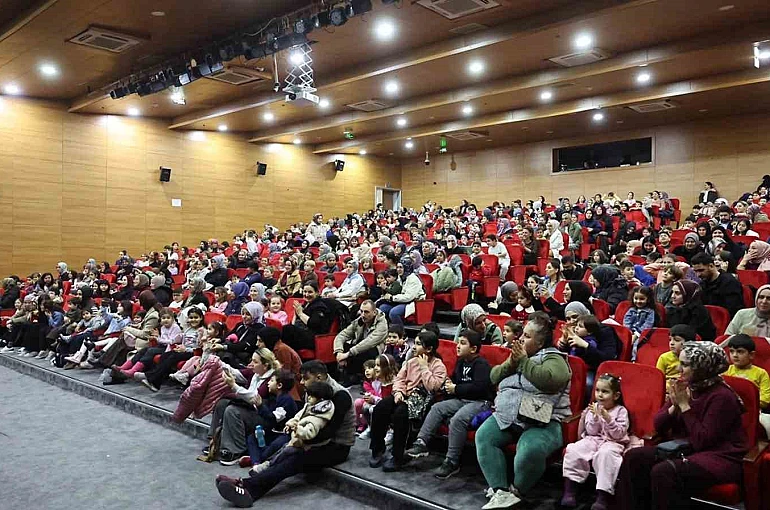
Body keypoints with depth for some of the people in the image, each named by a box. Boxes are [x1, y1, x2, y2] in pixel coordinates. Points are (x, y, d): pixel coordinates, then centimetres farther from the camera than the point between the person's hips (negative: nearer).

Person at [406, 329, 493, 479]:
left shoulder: (481, 364, -12)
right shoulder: (461, 362, 15)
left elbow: (479, 387, -24)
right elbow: (455, 378, 32)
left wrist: (456, 389, -16)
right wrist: (449, 384, 7)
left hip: (480, 402, -9)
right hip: (461, 400, 9)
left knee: (457, 419, -31)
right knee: (437, 408, -6)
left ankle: (451, 462, -24)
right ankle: (421, 443, -8)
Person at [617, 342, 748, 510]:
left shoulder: (721, 396, -18)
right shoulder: (685, 387, 3)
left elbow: (702, 441, -22)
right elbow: (658, 426, 6)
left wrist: (685, 405, -19)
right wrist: (675, 406, -12)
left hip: (720, 458, -8)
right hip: (686, 449, 8)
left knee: (663, 471, -31)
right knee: (634, 457, -10)